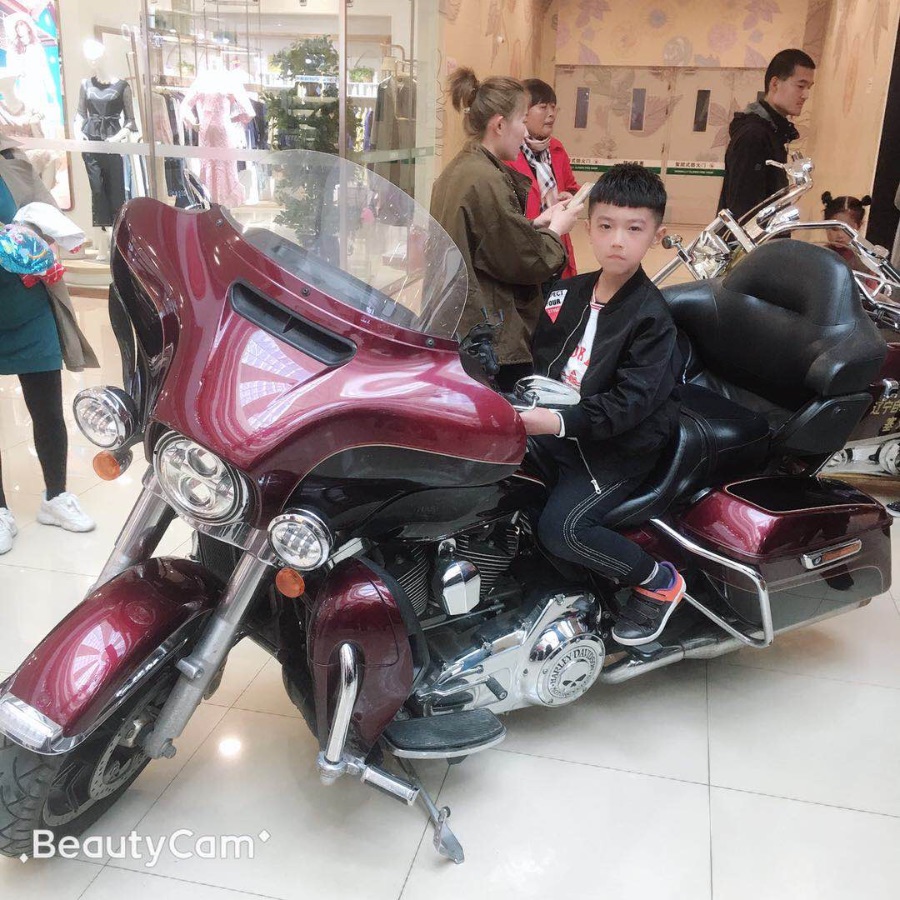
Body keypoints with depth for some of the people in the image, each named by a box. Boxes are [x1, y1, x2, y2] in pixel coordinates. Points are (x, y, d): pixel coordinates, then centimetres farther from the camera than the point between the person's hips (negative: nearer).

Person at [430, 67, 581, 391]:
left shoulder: (459, 169, 9)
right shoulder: (486, 180, -19)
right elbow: (527, 261, -17)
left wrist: (537, 224, 9)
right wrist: (556, 230, 0)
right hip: (492, 334, -10)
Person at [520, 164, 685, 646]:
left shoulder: (651, 317, -13)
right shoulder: (566, 293, 8)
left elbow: (631, 402, -22)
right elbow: (541, 356, 17)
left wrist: (560, 422, -32)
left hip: (620, 445, -7)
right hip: (558, 430, 7)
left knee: (562, 527, -25)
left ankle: (658, 581, -1)